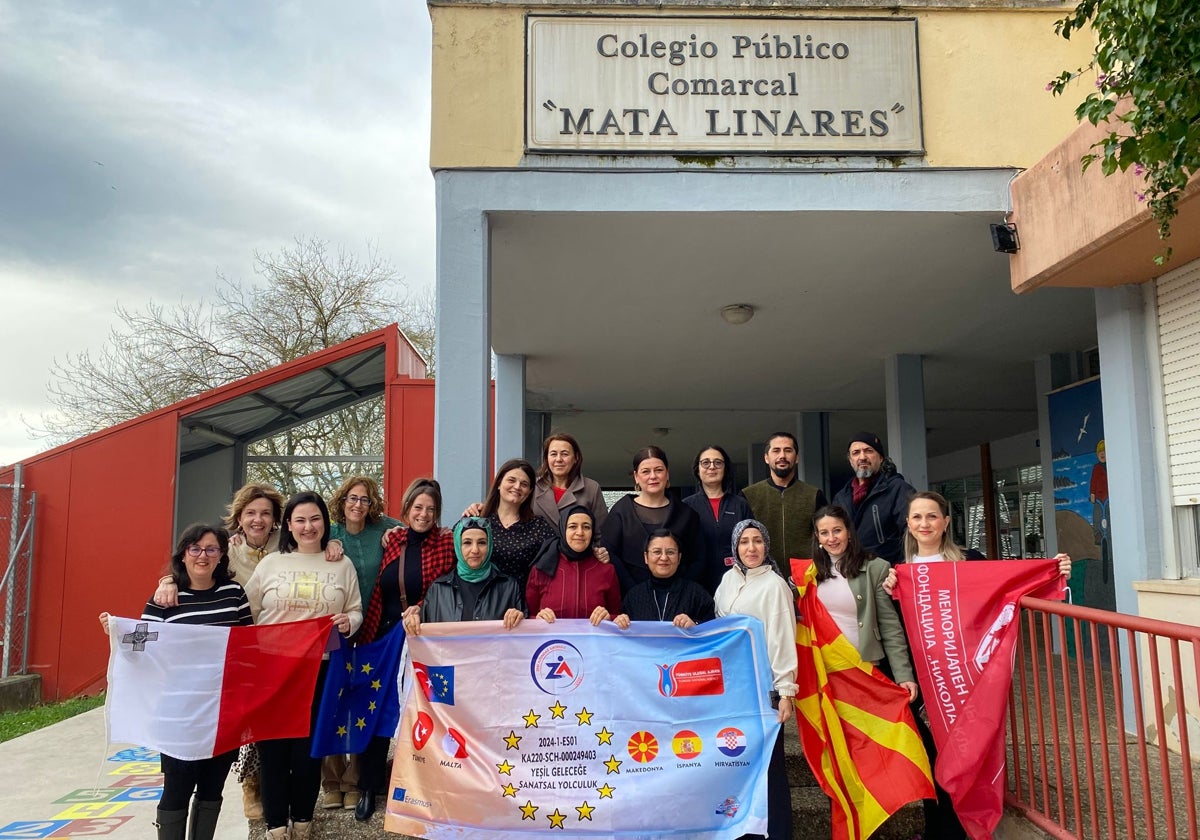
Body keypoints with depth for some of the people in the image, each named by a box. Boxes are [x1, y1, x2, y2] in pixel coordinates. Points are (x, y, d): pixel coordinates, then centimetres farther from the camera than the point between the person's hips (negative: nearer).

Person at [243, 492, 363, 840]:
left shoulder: (342, 565, 4)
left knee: (310, 745, 7)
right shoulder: (270, 564, 4)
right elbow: (248, 614, 5)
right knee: (273, 745, 3)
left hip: (320, 668, 0)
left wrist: (348, 622, -15)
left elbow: (356, 611, 7)